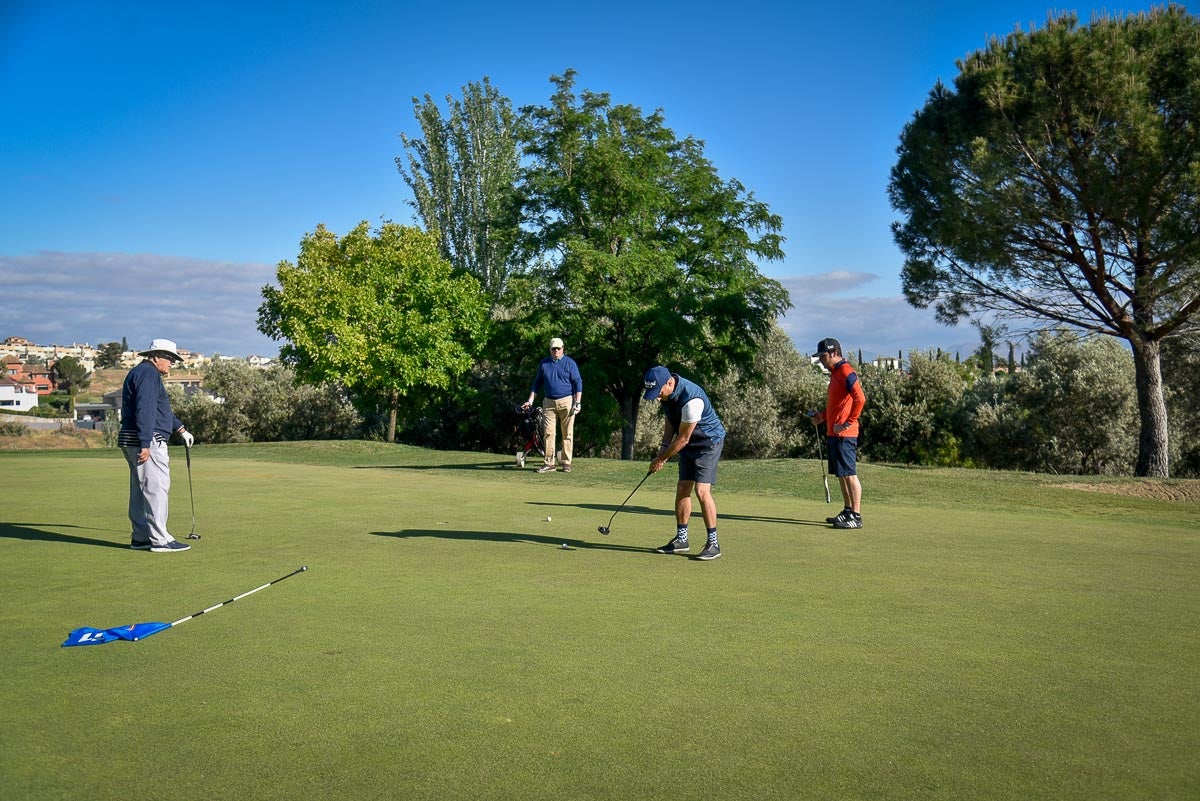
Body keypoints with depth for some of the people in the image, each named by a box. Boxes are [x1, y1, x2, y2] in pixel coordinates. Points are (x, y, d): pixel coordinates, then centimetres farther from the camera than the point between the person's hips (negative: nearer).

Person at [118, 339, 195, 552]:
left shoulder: (140, 373, 24)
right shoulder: (148, 373, -11)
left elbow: (161, 408, 34)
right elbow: (144, 410, -21)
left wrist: (181, 429, 39)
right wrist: (145, 444, -25)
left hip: (132, 441, 11)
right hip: (147, 440, -11)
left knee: (140, 489, 12)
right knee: (156, 487, -10)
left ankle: (141, 538, 18)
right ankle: (159, 539, -9)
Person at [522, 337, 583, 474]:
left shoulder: (569, 363, 1)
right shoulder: (543, 363, 10)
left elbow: (578, 383, -1)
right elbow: (537, 383, 16)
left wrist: (577, 403, -9)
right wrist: (530, 401, 9)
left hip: (566, 401, -3)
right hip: (549, 402, 3)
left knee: (567, 434, -1)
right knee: (548, 433, -2)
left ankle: (566, 463, 5)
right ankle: (549, 463, 3)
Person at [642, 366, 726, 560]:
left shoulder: (691, 399, -33)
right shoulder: (666, 392, -6)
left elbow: (683, 438, -24)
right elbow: (670, 421, 10)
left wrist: (661, 459, -14)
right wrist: (663, 447, -2)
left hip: (709, 442, -8)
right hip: (689, 444, 8)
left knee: (701, 490, -18)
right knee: (682, 490, 6)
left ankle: (713, 543, -11)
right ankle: (681, 539, 15)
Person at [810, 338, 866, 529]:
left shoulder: (846, 372, -12)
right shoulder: (835, 373, 19)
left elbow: (860, 399, -23)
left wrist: (848, 423, -20)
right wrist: (823, 416, 14)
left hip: (844, 434, -10)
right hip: (834, 433, 10)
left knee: (849, 474, -7)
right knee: (841, 474, 14)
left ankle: (856, 516, -5)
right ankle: (848, 511, 22)